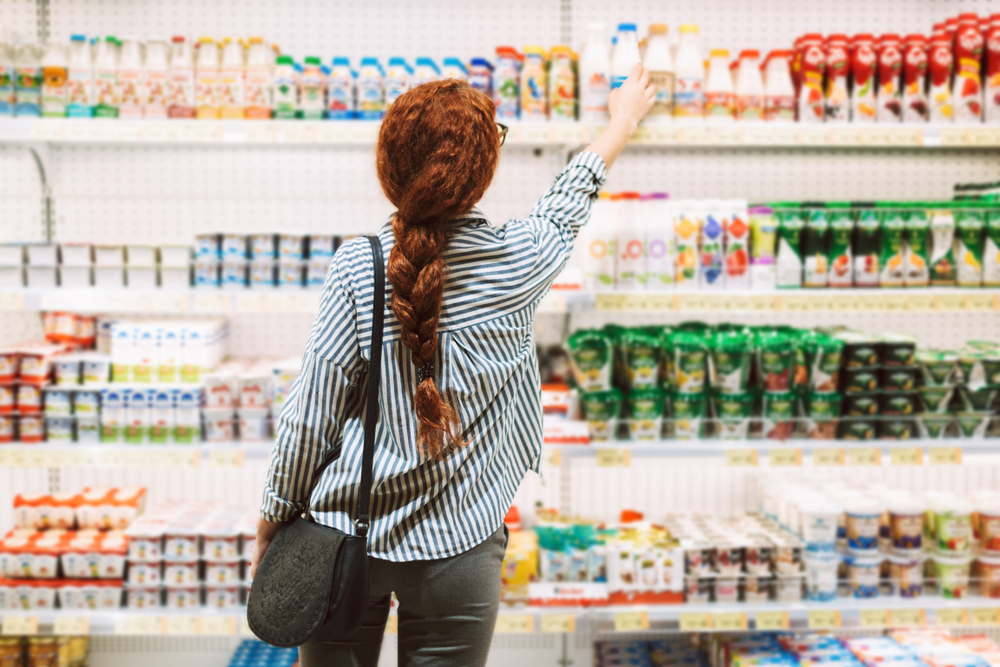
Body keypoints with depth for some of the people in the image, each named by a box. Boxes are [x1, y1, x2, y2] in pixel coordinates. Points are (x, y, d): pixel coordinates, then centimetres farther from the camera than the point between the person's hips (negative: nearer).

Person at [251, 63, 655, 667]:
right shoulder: (516, 263, -8)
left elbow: (310, 419, -9)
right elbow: (566, 206, 15)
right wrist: (623, 120, 33)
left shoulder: (358, 267, -12)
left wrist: (273, 525, 6)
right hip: (457, 550, 0)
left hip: (347, 534, 0)